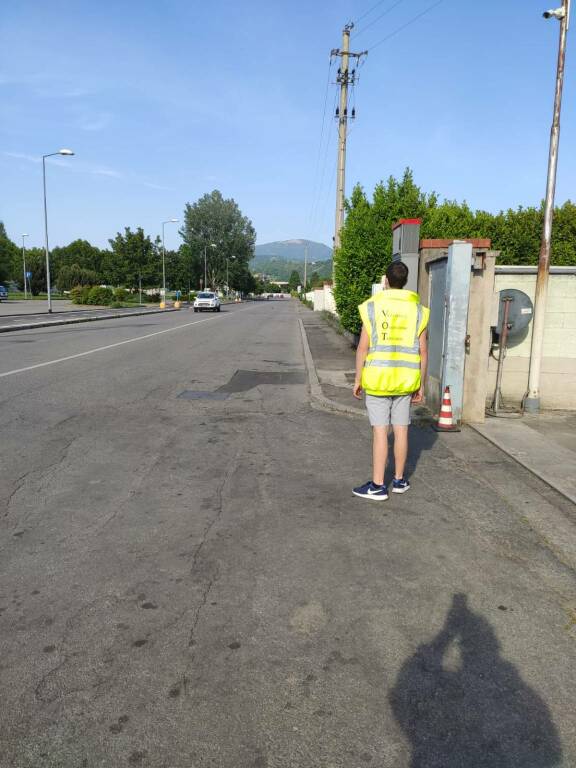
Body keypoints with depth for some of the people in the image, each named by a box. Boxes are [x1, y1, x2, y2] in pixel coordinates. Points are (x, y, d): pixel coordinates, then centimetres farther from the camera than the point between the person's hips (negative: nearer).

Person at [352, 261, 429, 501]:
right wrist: (420, 384, 10)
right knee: (401, 430, 13)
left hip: (377, 378, -3)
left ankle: (377, 486, 3)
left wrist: (358, 379, 1)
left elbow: (363, 347, -8)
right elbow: (423, 351, 3)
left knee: (380, 431, -1)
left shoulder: (373, 307, -6)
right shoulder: (417, 310, 3)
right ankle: (399, 480, 25)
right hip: (404, 379, 4)